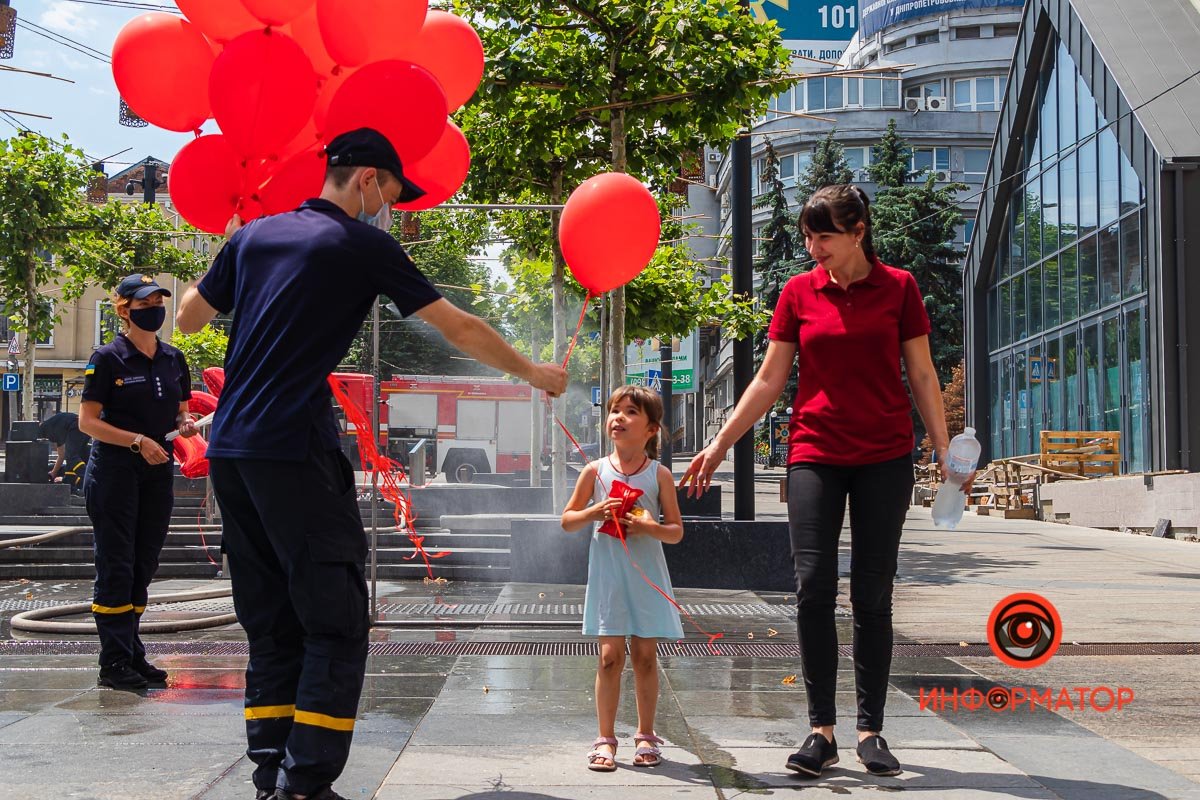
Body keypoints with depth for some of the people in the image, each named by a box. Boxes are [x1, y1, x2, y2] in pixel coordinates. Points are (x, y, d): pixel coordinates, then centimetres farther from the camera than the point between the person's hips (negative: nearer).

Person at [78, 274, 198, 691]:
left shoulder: (173, 359, 10)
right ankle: (115, 662, -2)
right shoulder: (108, 358, -7)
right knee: (116, 566, -5)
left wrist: (185, 424, -4)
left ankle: (133, 654, 19)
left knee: (144, 564, 10)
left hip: (158, 470, 6)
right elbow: (87, 421, -10)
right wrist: (138, 441, -20)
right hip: (114, 469, -6)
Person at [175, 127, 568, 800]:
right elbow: (458, 327, 3)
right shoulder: (363, 245, -1)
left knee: (273, 625, 12)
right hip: (295, 452, -7)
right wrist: (533, 371, 16)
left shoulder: (255, 235, 15)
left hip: (229, 452, 7)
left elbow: (189, 318, 25)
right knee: (337, 624, -4)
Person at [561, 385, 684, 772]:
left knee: (645, 655, 6)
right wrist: (594, 512, -12)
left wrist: (650, 527, -17)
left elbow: (676, 531, 3)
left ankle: (645, 736, 19)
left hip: (647, 575, 0)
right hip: (608, 575, 0)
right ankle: (606, 739, 7)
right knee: (610, 655, -2)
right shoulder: (595, 471, 1)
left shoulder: (659, 474, -1)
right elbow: (567, 520, 7)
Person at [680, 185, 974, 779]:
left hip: (884, 456, -1)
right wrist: (720, 444, 5)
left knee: (873, 595, 2)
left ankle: (871, 730, 10)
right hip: (815, 454, 1)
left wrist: (945, 449, 0)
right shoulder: (798, 293, 5)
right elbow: (769, 380, 8)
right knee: (814, 588, -7)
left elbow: (922, 376, 6)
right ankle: (821, 730, 1)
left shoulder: (898, 287, 2)